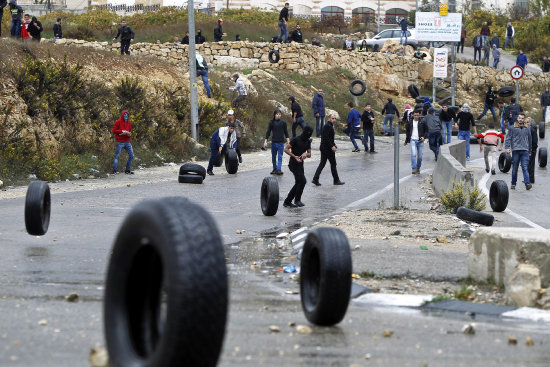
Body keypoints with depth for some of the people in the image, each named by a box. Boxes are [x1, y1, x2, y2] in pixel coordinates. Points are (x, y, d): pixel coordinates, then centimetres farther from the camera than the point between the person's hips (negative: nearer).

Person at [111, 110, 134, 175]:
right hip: (120, 142, -6)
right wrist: (122, 131, -16)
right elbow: (114, 130, -7)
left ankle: (127, 170, 13)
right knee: (117, 156, -5)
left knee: (131, 156, 3)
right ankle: (114, 170, -3)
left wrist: (129, 134, -1)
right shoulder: (118, 122, -3)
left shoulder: (129, 123, 14)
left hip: (127, 142, 6)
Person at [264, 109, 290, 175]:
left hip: (281, 142, -1)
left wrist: (288, 140, 7)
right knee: (273, 157, 8)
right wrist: (265, 141, 0)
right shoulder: (271, 122, 1)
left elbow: (286, 132, 9)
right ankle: (274, 169, 19)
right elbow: (268, 132, 5)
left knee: (280, 157, -6)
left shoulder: (283, 122, 2)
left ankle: (278, 169, -10)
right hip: (274, 142, 1)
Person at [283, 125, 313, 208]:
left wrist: (306, 154, -15)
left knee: (298, 184, 9)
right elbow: (286, 149, -14)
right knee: (302, 181, -17)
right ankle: (297, 200, -4)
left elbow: (309, 154, 9)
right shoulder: (296, 140, -12)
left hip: (300, 164, 8)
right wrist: (294, 156, -24)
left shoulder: (308, 141, 10)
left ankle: (287, 202, 15)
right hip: (293, 164, -8)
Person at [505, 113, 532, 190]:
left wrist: (529, 151, 23)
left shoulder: (527, 129, 15)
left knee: (525, 168, -11)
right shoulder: (512, 128, 7)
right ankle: (513, 184, 13)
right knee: (514, 168, 3)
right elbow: (508, 138, 3)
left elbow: (529, 140, 23)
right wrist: (507, 147, -11)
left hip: (525, 151, 1)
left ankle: (527, 183, -22)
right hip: (515, 150, -1)